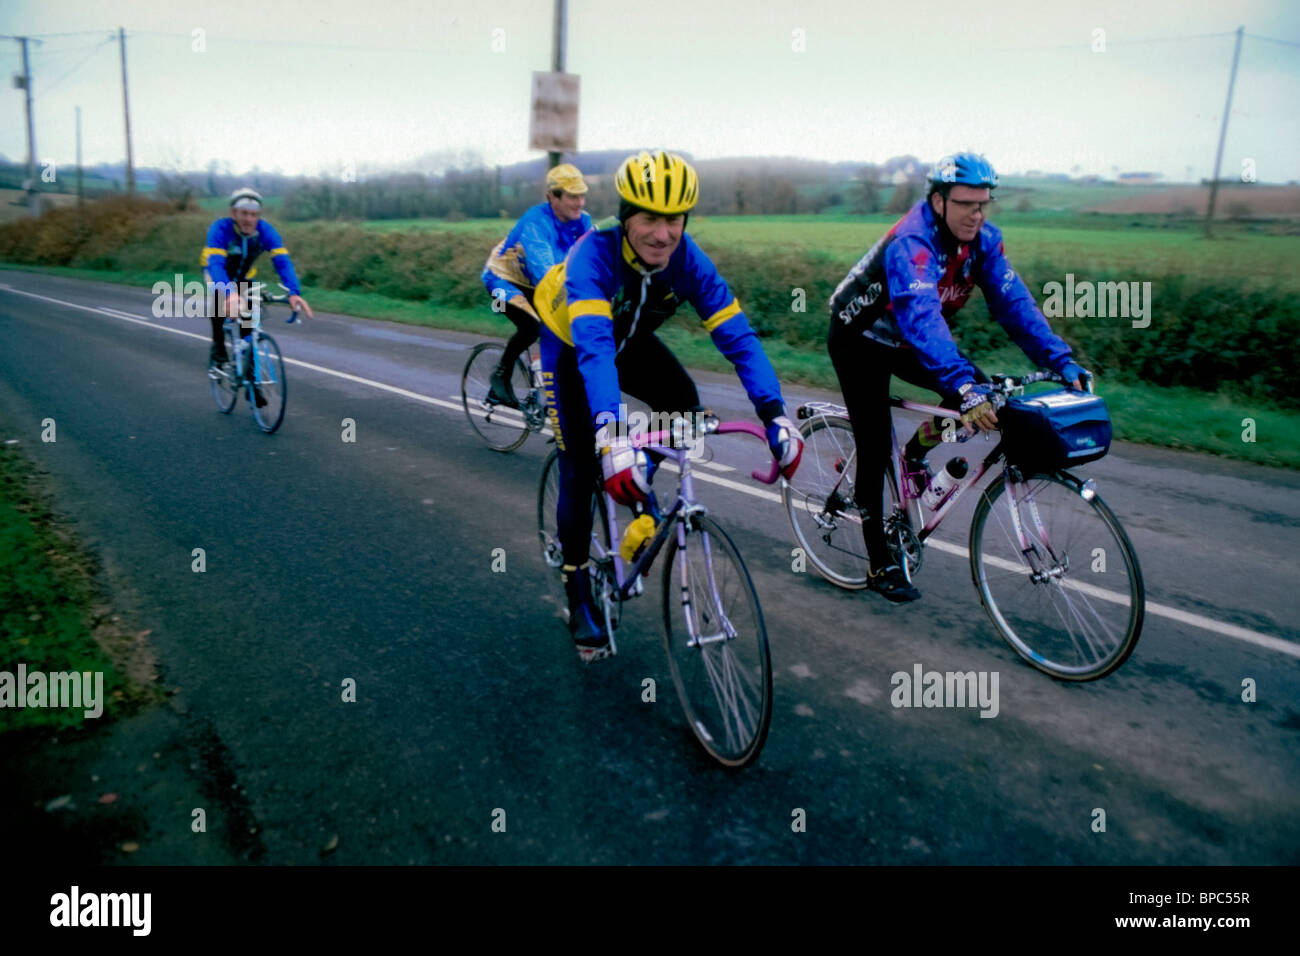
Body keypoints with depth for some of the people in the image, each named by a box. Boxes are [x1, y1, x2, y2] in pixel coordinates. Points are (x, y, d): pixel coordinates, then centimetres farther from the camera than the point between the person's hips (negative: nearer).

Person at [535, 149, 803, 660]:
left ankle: (639, 486, 8)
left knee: (683, 402, -22)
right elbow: (593, 347, -52)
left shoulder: (686, 259, -27)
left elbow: (737, 335, -32)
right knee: (580, 469, -10)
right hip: (570, 345, -4)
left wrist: (776, 415, -44)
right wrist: (611, 434, -67)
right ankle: (579, 596, 7)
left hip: (629, 340, 4)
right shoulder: (594, 254, -38)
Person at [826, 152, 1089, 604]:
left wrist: (1061, 360, -24)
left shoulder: (983, 238, -11)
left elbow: (1013, 302, -13)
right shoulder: (910, 243, -33)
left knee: (980, 391, -14)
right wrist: (963, 385, -58)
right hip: (859, 341, -6)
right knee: (875, 452, -6)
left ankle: (917, 453, 12)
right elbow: (922, 318, -47)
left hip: (905, 342, 7)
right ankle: (880, 566, 6)